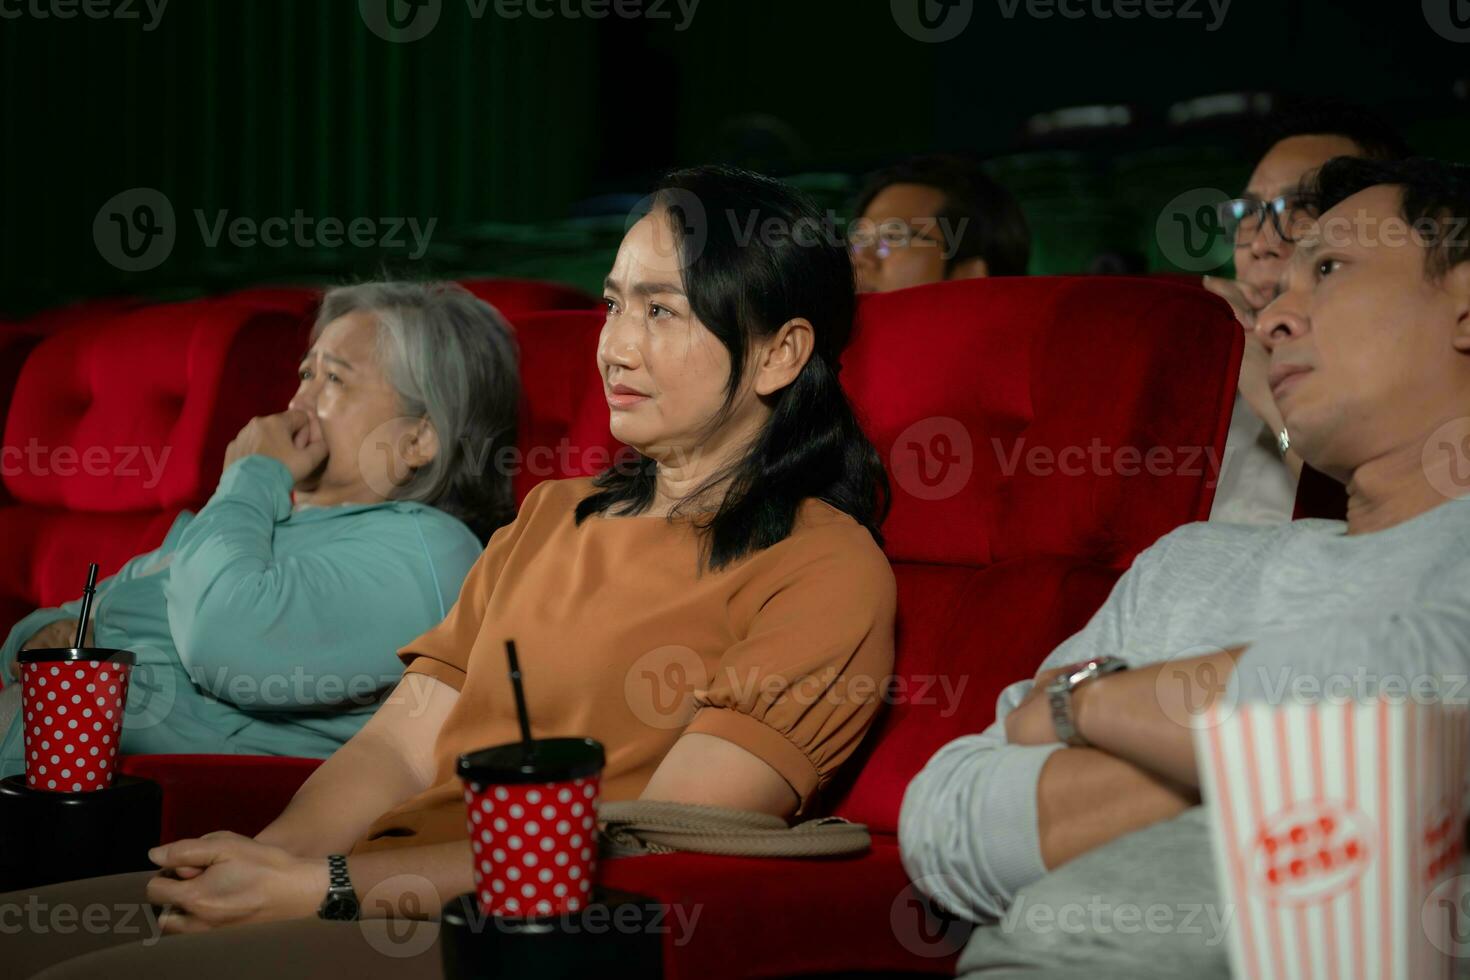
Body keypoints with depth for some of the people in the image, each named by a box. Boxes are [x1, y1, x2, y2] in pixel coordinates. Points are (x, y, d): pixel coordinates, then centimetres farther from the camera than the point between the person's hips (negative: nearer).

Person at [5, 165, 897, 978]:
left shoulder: (825, 568, -1)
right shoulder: (553, 516, 23)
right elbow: (396, 746, 14)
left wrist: (327, 886, -17)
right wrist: (262, 860, -9)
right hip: (382, 895, 7)